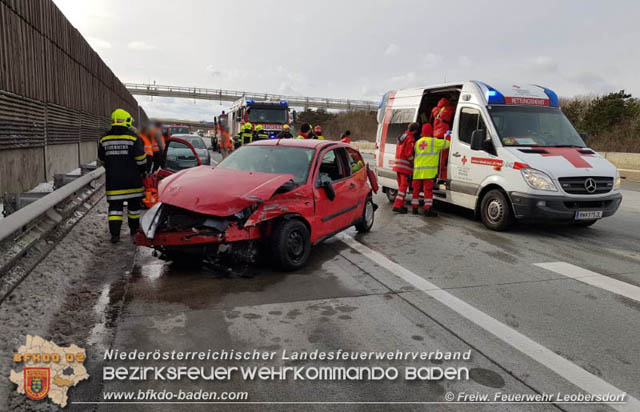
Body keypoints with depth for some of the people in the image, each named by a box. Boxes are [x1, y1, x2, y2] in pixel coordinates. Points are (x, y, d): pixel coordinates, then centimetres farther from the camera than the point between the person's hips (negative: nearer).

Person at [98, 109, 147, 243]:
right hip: (132, 181, -2)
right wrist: (142, 171, 8)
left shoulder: (104, 139, 4)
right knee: (134, 205, 14)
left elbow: (102, 159, 13)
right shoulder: (133, 138, -9)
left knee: (115, 206, 4)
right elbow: (141, 159, -10)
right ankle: (134, 229, 26)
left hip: (113, 180, 2)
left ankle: (114, 234, -4)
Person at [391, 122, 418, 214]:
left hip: (398, 165, 9)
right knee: (404, 186, -7)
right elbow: (409, 154, -16)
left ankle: (400, 205, 19)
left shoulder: (402, 137, 17)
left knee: (401, 186, 15)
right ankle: (397, 206, -12)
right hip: (405, 166, -9)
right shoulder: (410, 139, -12)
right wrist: (413, 164, -5)